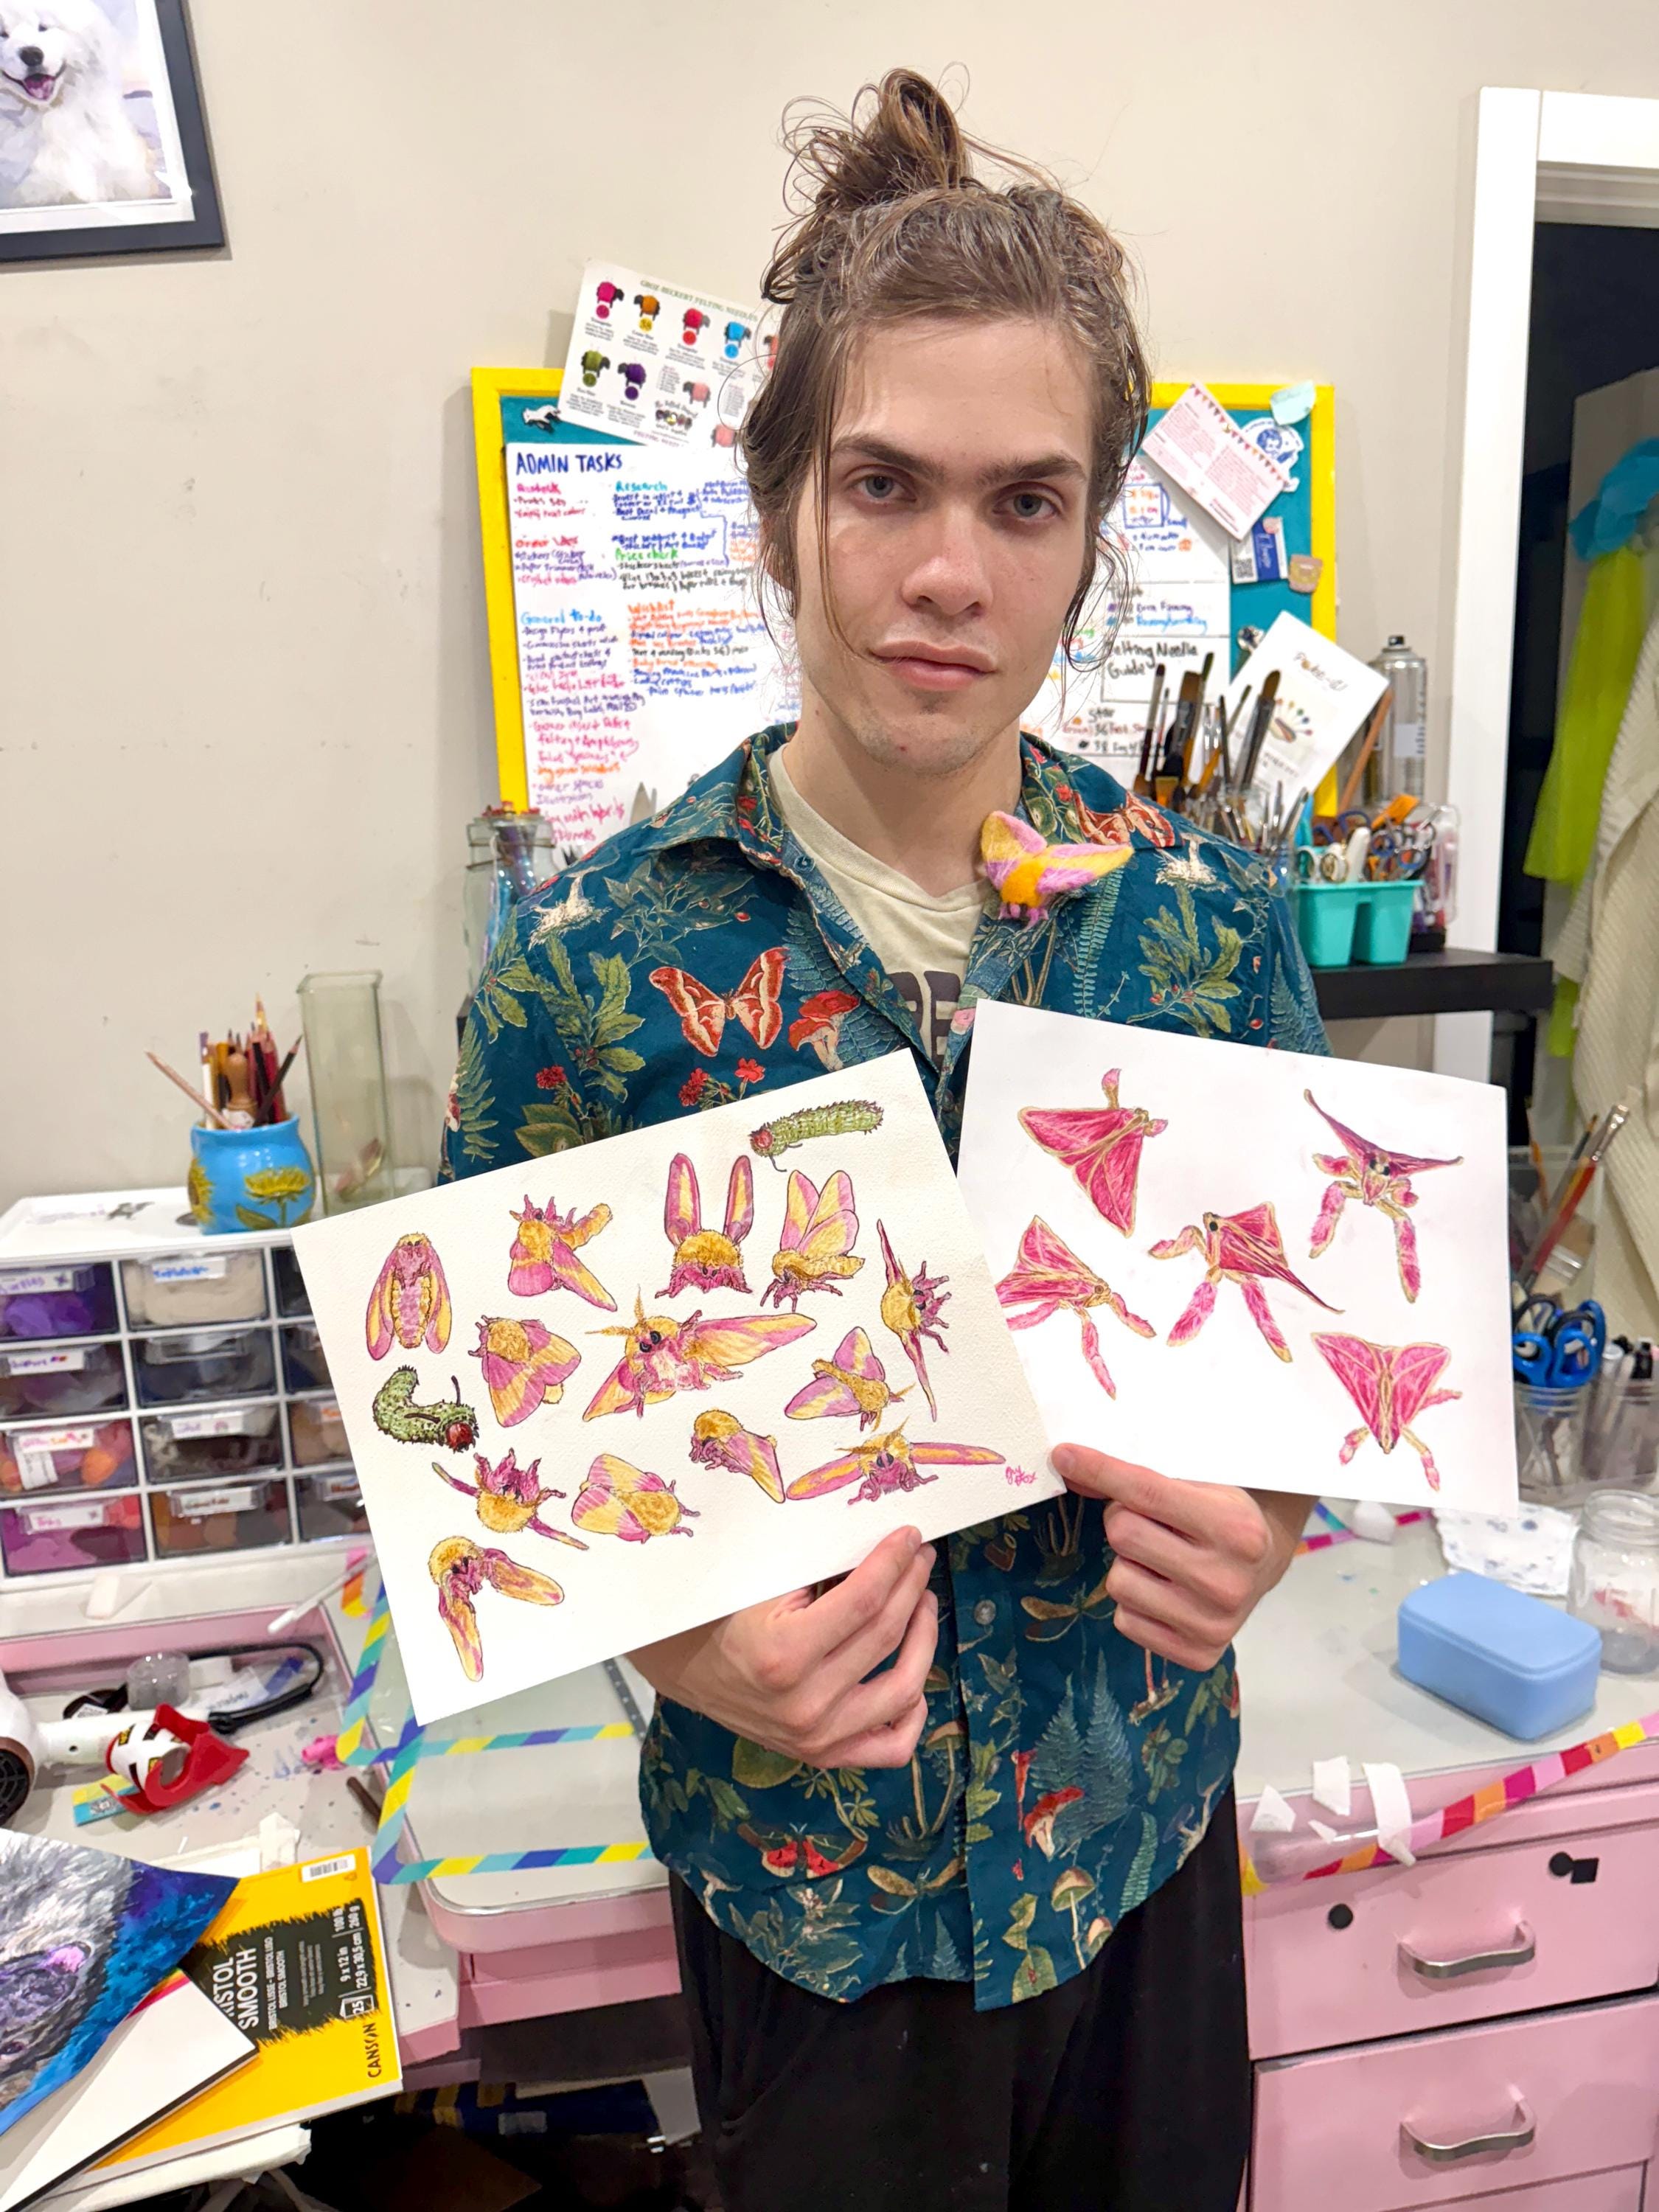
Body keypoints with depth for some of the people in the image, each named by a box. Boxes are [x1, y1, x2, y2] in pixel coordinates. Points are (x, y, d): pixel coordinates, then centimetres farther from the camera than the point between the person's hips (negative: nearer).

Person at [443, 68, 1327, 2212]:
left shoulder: (1206, 915, -9)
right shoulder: (598, 956, -17)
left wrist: (1266, 1514, -18)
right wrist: (673, 1636, -24)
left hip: (1144, 1816, 3)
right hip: (811, 1857, -2)